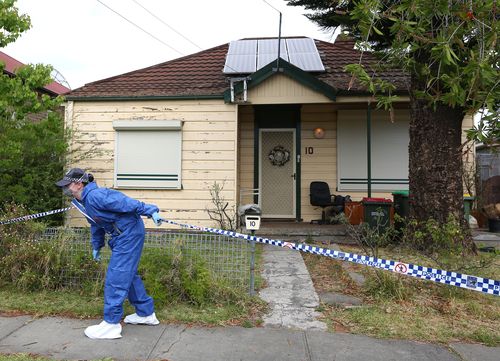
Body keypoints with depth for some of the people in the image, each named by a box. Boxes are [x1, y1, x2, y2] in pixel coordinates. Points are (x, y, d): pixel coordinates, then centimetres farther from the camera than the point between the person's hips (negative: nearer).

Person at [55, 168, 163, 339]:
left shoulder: (95, 196, -22)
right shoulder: (82, 202, 11)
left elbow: (124, 202, -27)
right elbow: (96, 224, 24)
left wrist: (150, 211, -29)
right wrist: (96, 247, 31)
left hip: (129, 233, -11)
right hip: (120, 236, 11)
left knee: (116, 277, -8)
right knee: (128, 274, 18)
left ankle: (111, 324, 2)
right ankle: (146, 314, 31)